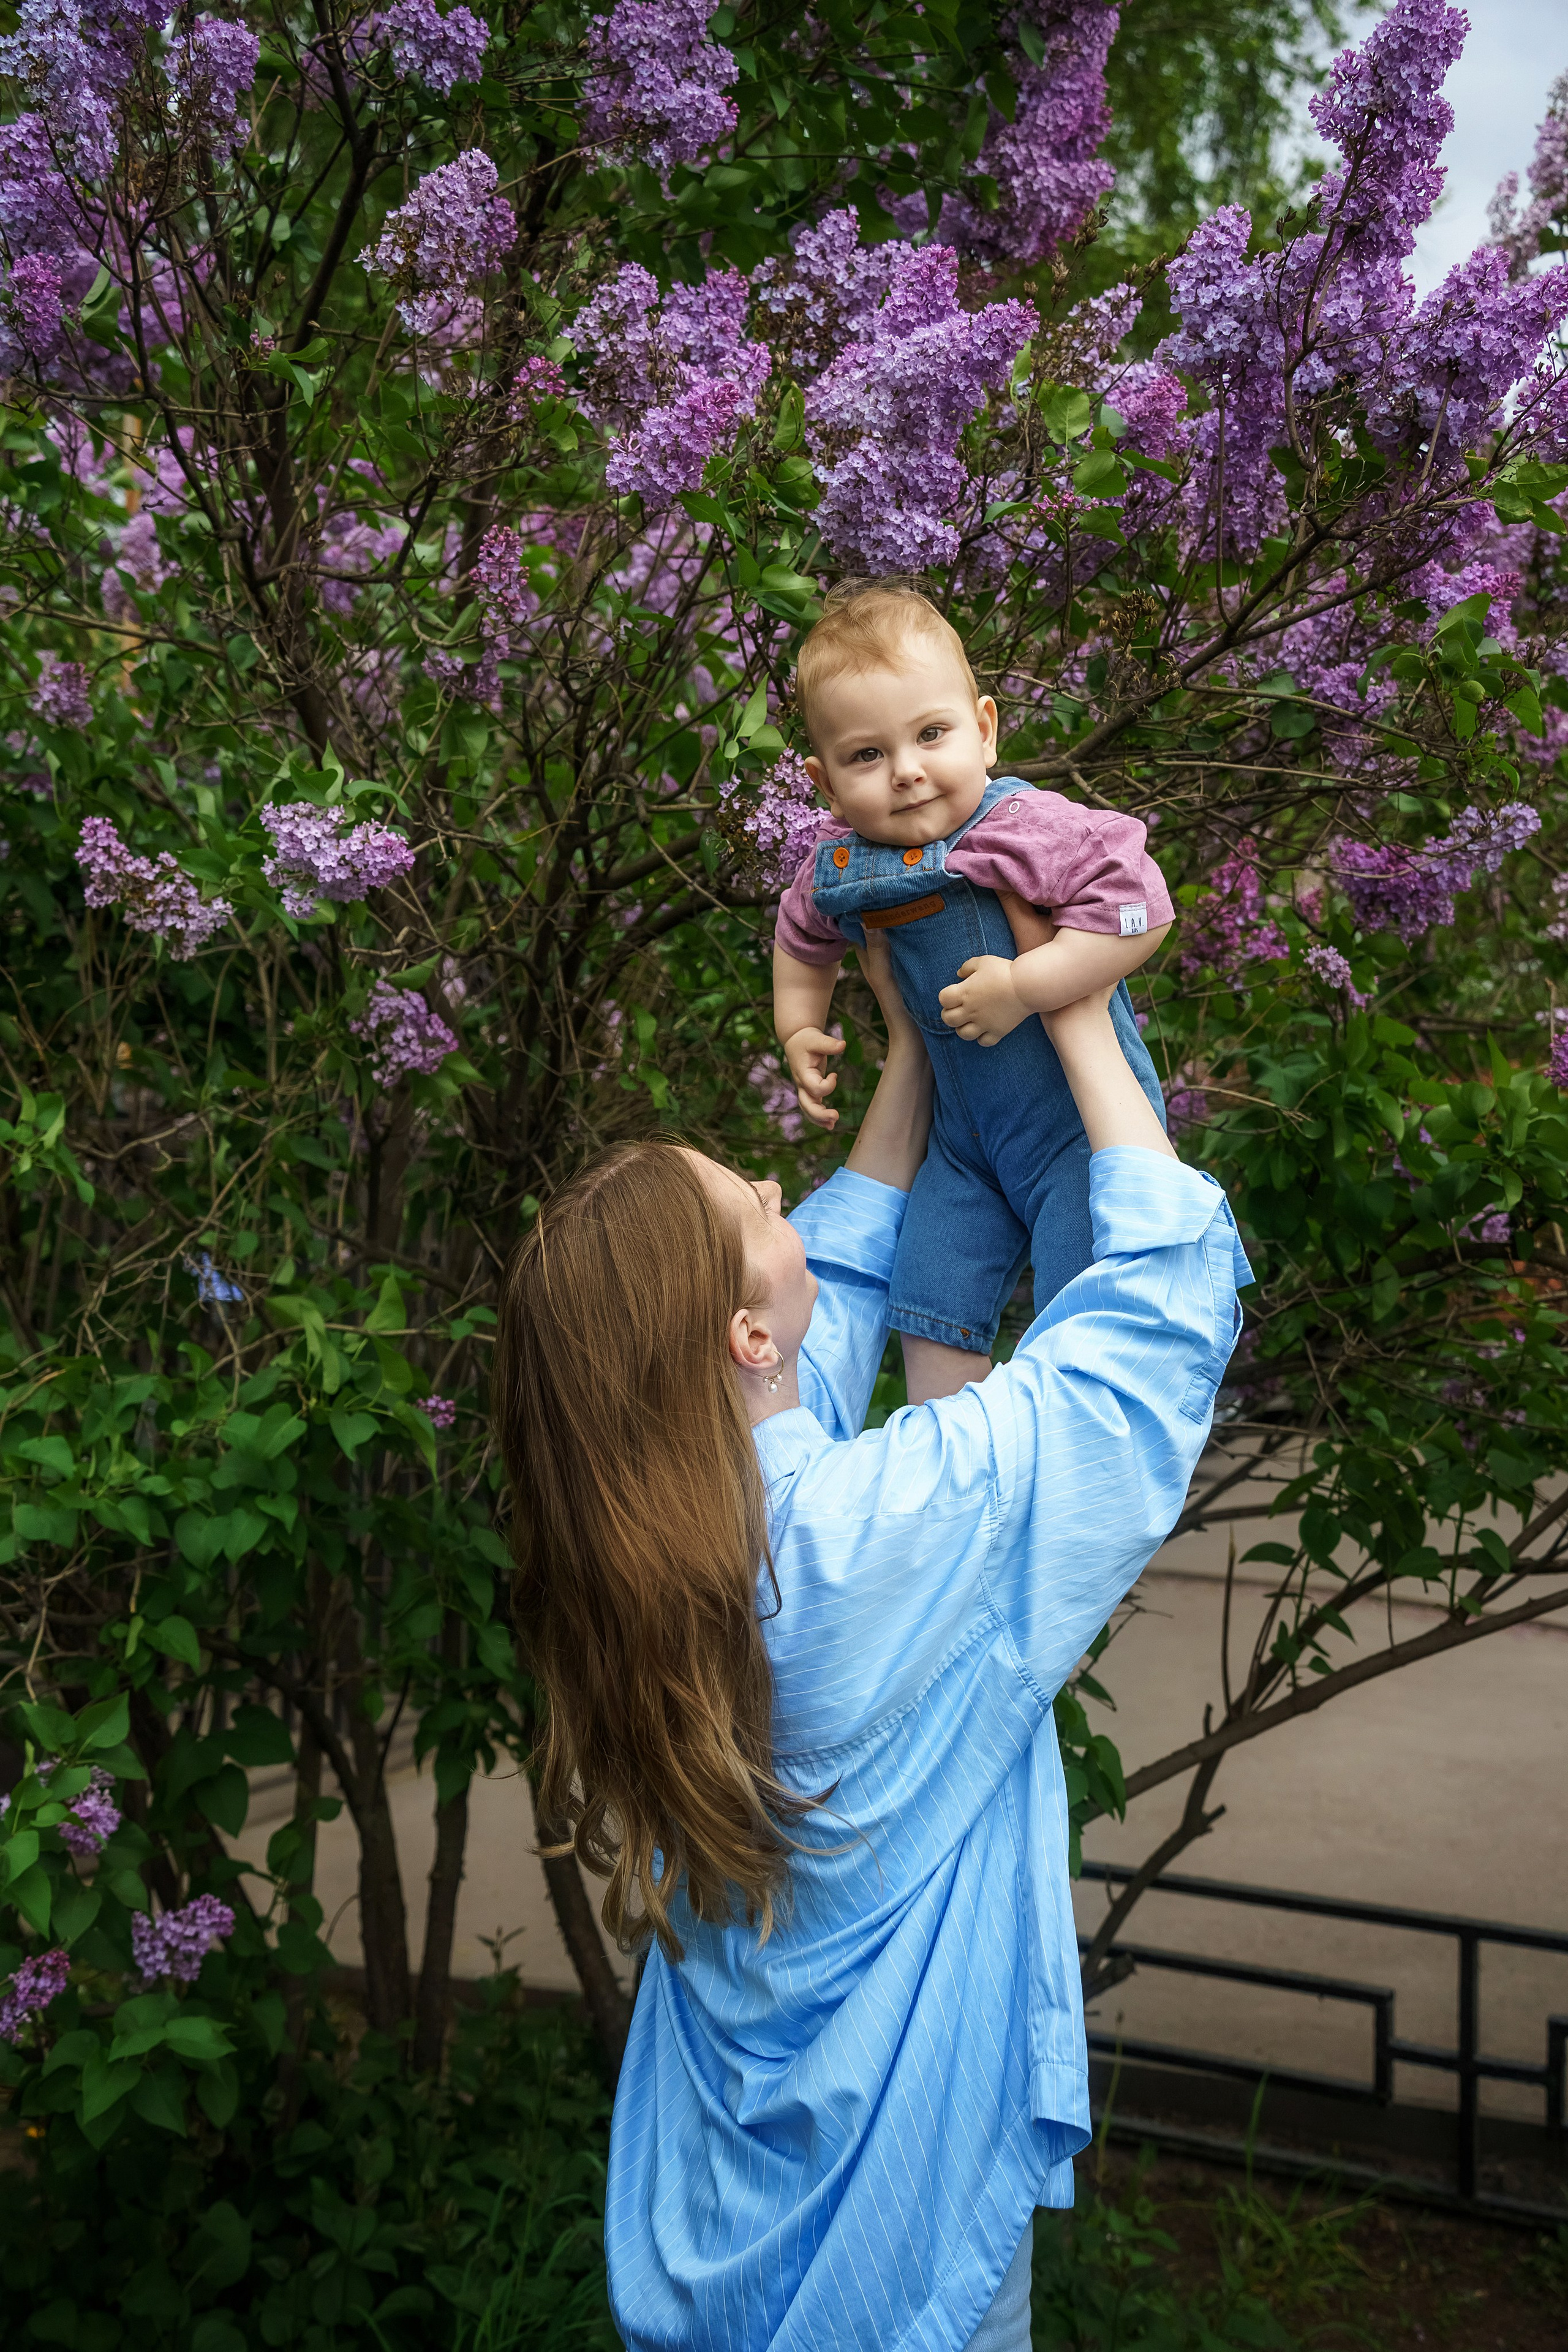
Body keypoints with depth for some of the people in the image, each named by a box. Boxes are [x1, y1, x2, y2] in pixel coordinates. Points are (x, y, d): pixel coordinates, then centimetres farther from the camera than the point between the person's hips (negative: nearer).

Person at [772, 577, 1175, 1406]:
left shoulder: (1024, 829, -26)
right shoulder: (838, 863, -4)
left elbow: (1140, 909, -33)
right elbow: (803, 934, 19)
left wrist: (1022, 987, -33)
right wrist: (798, 1029, 11)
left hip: (1082, 1118, -6)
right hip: (967, 1134, 7)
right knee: (931, 1311, 10)